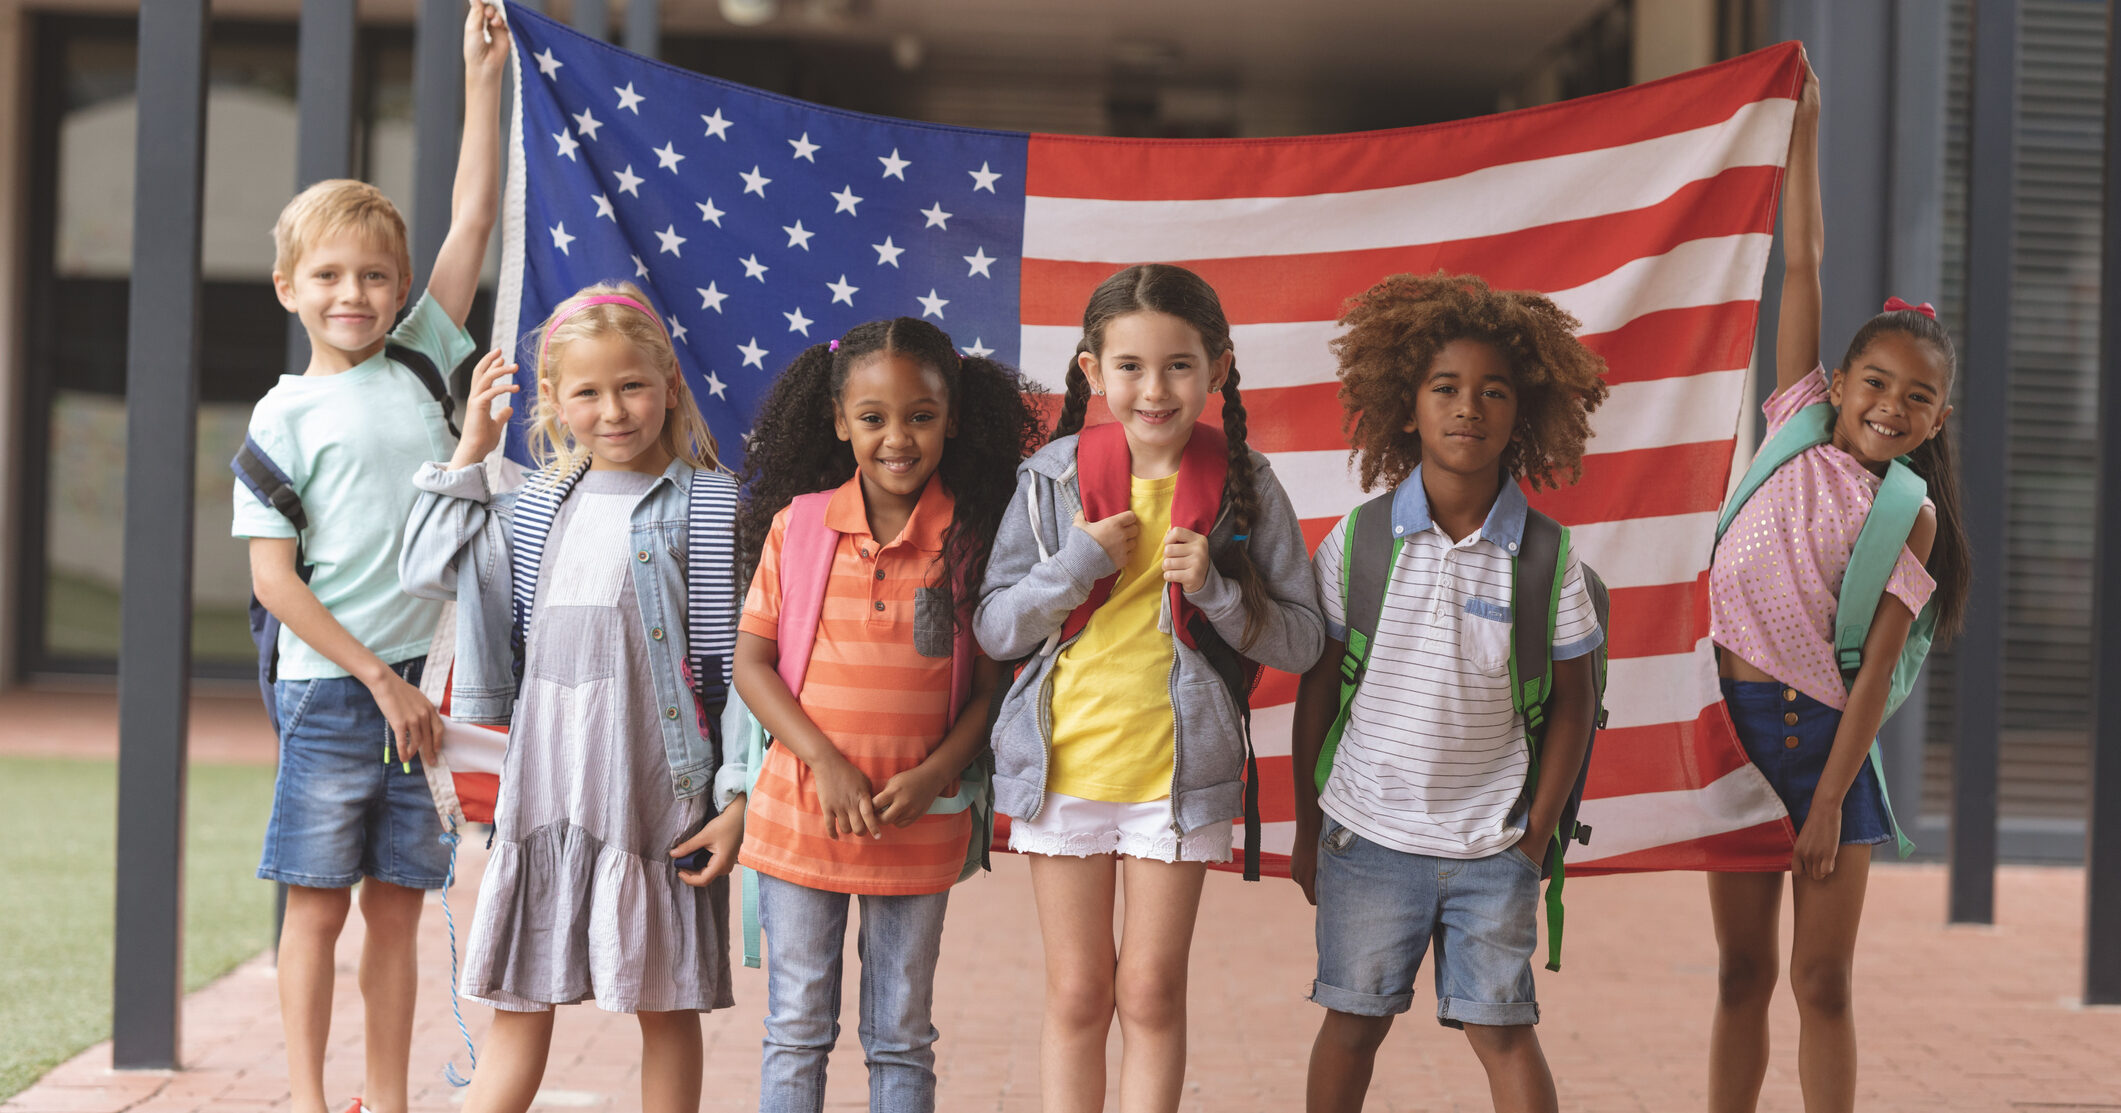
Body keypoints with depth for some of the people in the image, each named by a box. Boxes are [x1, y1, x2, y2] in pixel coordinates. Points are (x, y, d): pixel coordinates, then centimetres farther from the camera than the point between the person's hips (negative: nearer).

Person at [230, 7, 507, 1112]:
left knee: (397, 903, 8)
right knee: (317, 900, 1)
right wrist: (379, 679, -9)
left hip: (424, 680, 3)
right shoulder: (285, 416, -2)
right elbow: (273, 579, -5)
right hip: (329, 684, -3)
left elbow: (473, 219, 5)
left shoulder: (422, 363, 9)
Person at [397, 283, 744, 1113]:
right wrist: (471, 452, 7)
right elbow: (428, 569, 11)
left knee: (666, 1004, 7)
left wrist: (740, 801, -10)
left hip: (656, 796, -4)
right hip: (543, 791, 4)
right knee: (519, 999, 9)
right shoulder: (537, 506, 10)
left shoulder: (711, 506, -5)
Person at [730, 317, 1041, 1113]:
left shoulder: (972, 538, -4)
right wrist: (826, 763, -12)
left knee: (902, 1040, 11)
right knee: (796, 1033, 9)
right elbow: (751, 662, -1)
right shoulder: (797, 524, -2)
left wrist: (934, 774, -15)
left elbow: (992, 684, 0)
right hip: (800, 813, 0)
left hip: (919, 829, 0)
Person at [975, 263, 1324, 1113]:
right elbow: (995, 629, -2)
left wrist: (1214, 590, -19)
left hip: (1179, 771, -1)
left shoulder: (1242, 485, -5)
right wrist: (1079, 562, -16)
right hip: (1063, 764, 1)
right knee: (1076, 994, 9)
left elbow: (1301, 641, -3)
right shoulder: (1053, 477, -4)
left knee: (1151, 994, 6)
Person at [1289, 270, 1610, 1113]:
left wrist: (1538, 830, 1)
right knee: (1353, 1020, 9)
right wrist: (1307, 827, 6)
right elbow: (1317, 686, 4)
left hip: (1491, 847, 0)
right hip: (1367, 833, 1)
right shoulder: (1359, 541, -4)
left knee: (1502, 1028, 2)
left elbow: (1571, 699, 4)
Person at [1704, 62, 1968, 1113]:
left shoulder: (1909, 518, -1)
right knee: (1744, 973, 7)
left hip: (1823, 733, -2)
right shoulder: (1796, 428, 5)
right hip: (1732, 718, 2)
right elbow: (1802, 265, 3)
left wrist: (1829, 801, -14)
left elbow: (1875, 670, -7)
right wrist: (1803, 130, 3)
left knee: (1823, 982, 2)